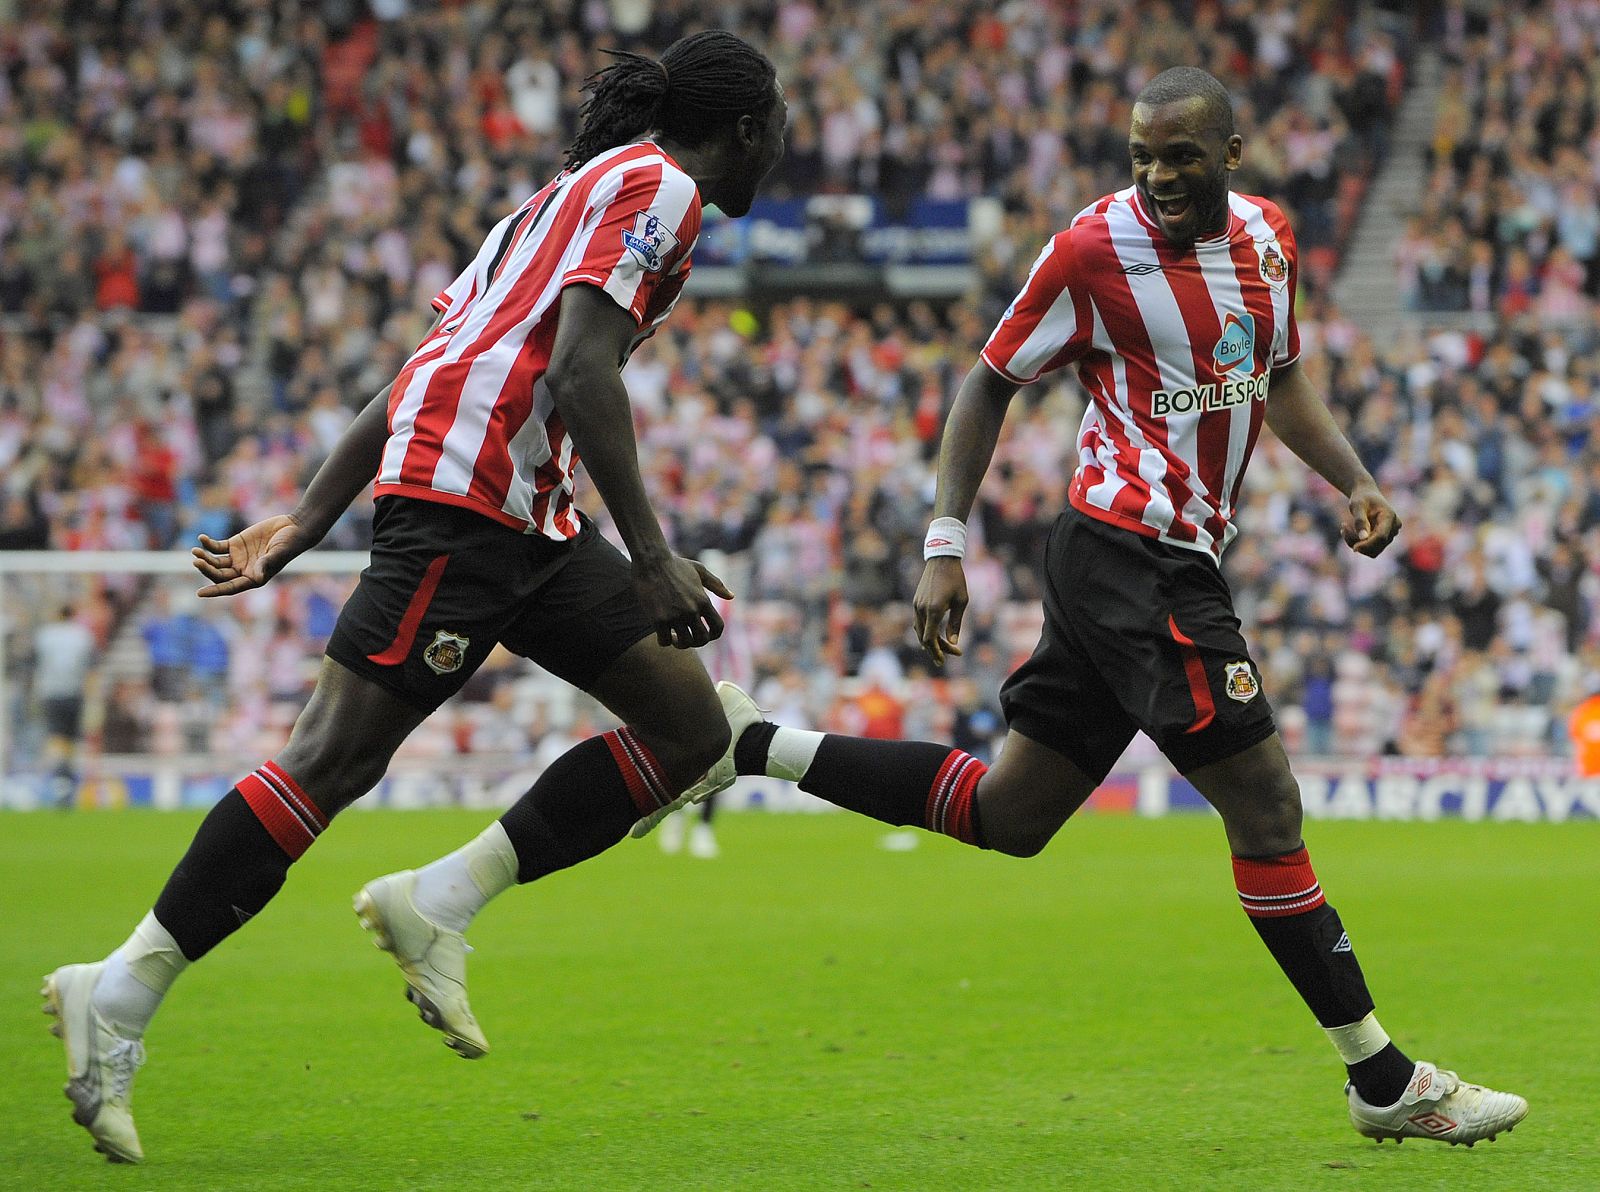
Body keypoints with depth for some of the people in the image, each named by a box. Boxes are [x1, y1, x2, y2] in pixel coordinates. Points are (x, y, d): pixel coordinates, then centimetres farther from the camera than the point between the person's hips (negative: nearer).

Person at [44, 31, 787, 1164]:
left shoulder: (582, 189, 28)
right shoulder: (658, 185, -2)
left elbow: (421, 371, 22)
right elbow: (580, 368, -17)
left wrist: (304, 523, 18)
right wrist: (651, 559, -19)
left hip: (529, 518, 10)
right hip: (464, 488, -10)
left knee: (693, 734, 5)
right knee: (337, 757, -14)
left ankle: (436, 904, 1)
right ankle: (119, 997, -12)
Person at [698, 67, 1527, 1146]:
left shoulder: (1267, 236, 9)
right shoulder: (1096, 248, -12)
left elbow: (1279, 378, 24)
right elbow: (992, 382, -3)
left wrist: (1354, 483, 10)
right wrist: (946, 543, -8)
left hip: (1169, 564, 9)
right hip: (1136, 558, -9)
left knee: (1007, 814, 13)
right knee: (1266, 806, -8)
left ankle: (748, 743, 19)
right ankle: (1384, 1080, -2)